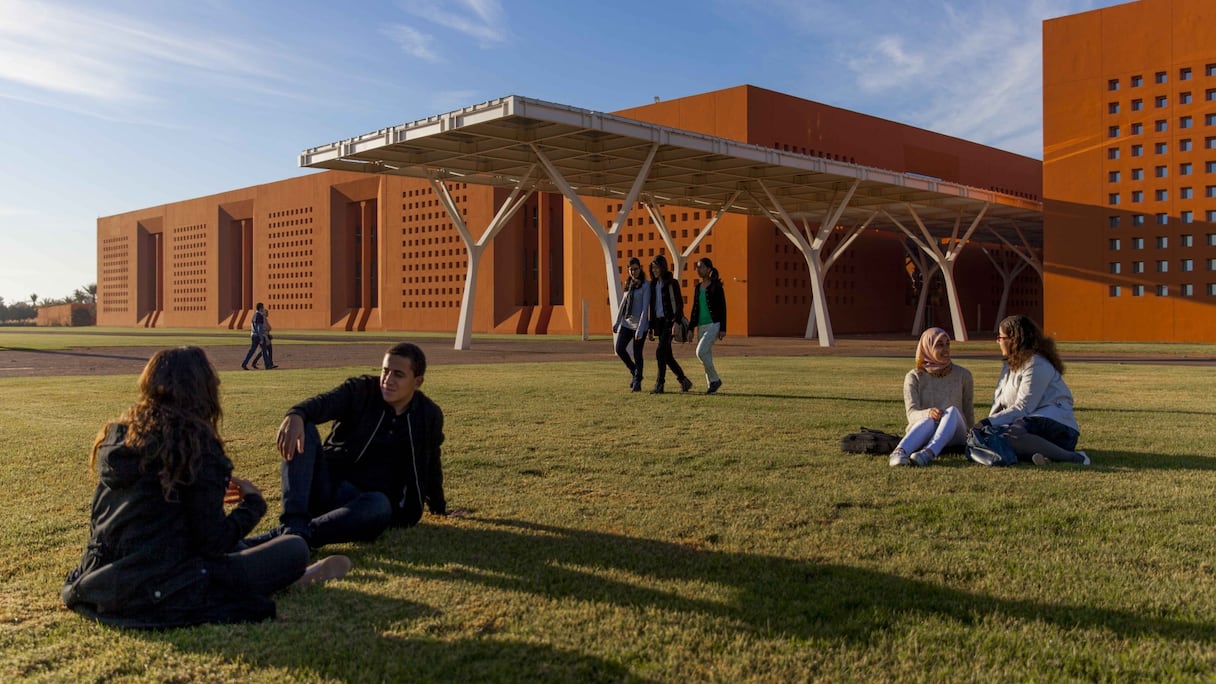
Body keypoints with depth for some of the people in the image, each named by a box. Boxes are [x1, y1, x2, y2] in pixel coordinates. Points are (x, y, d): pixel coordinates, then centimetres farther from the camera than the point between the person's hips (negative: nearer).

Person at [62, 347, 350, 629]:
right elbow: (214, 541, -14)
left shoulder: (116, 436, 6)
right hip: (158, 596, -8)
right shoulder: (196, 444, -15)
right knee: (294, 549, -2)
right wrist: (252, 501, 4)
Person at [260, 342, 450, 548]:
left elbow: (431, 465, 22)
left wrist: (439, 507, 33)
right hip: (324, 486, 0)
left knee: (380, 506, -39)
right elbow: (323, 402, -25)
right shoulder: (360, 390, -3)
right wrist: (296, 415, -48)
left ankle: (277, 537, -49)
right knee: (304, 432, -27)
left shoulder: (429, 416, 5)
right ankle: (294, 524, -43)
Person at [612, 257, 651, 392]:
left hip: (640, 323, -6)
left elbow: (645, 308, -15)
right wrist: (617, 322, 16)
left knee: (637, 354, -2)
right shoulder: (627, 284, 12)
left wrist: (640, 328, -21)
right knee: (620, 349, -5)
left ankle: (637, 382, 10)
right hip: (627, 322, 6)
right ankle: (634, 372, 16)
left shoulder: (645, 285, -9)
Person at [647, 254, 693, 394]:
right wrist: (651, 327, 15)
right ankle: (684, 381, 20)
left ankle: (659, 385, -12)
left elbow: (679, 303, -9)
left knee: (660, 351, -15)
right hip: (659, 322, 7)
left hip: (670, 321, -7)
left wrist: (676, 322, -20)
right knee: (667, 356, 7)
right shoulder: (653, 285, 14)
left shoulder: (672, 283, -5)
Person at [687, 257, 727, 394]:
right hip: (701, 326, 7)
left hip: (714, 324, -7)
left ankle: (715, 379, -5)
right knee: (706, 357, 6)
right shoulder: (698, 288, 13)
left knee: (701, 352, -19)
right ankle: (711, 384, 14)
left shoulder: (716, 286, -6)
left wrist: (723, 329, -14)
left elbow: (723, 308, -8)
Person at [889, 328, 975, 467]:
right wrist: (928, 413, -30)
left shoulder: (962, 375, 8)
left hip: (954, 436, 1)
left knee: (952, 411, -33)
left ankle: (928, 453, -59)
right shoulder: (914, 377, 3)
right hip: (922, 432, -1)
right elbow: (911, 413, -9)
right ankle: (899, 452, -66)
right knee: (928, 421, -38)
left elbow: (969, 411, 17)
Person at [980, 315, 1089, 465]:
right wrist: (987, 424, -6)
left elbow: (1022, 408, -18)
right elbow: (998, 402, 13)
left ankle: (1073, 457, -30)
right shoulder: (1010, 365, 20)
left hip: (1057, 425, -9)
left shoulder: (1037, 365, -10)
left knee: (1012, 434, -38)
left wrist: (988, 423, -19)